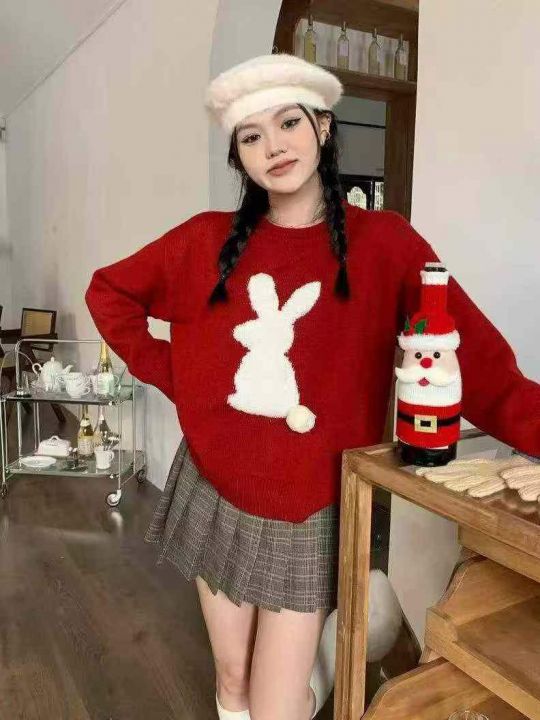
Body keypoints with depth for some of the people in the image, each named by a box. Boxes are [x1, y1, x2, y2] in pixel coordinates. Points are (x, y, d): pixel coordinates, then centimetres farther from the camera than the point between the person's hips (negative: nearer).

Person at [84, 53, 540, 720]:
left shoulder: (383, 242, -8)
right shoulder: (209, 239, -1)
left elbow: (481, 365, -14)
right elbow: (108, 291, 10)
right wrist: (167, 372, 0)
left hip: (309, 515, -2)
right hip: (214, 497, 3)